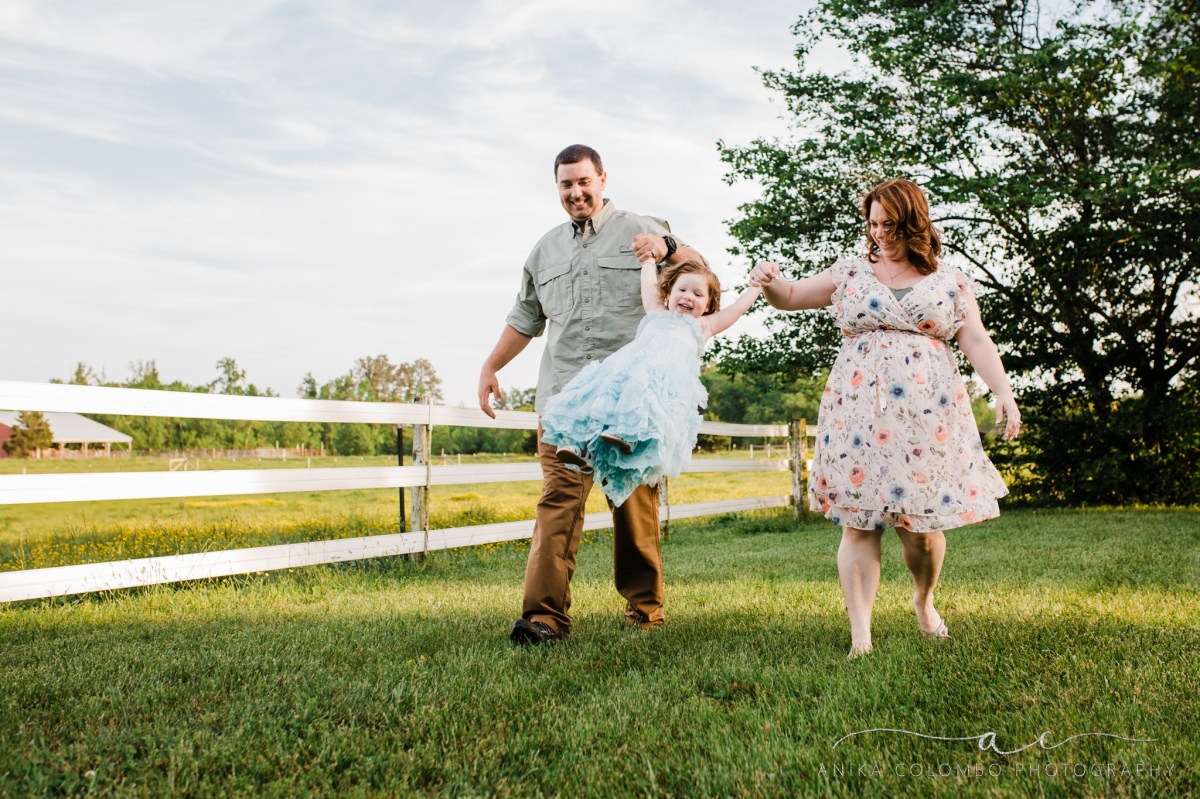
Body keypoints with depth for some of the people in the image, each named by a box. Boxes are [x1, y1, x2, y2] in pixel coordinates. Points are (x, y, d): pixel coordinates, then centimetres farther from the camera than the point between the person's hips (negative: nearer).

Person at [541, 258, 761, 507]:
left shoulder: (703, 325, 34)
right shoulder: (656, 313, 39)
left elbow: (740, 306, 40)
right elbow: (649, 284, 50)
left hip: (670, 370, -3)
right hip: (628, 362, 3)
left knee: (646, 385, -37)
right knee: (603, 384, -25)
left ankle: (627, 435, -52)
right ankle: (581, 443, -34)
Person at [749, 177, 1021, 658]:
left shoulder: (950, 281, 11)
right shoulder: (850, 273, 12)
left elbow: (976, 341, 7)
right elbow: (790, 298, 15)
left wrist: (1002, 391, -6)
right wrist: (770, 282, -7)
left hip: (928, 416, 0)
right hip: (859, 415, 0)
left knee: (922, 522, 2)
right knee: (859, 521, -5)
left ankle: (924, 601, 31)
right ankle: (860, 634, -2)